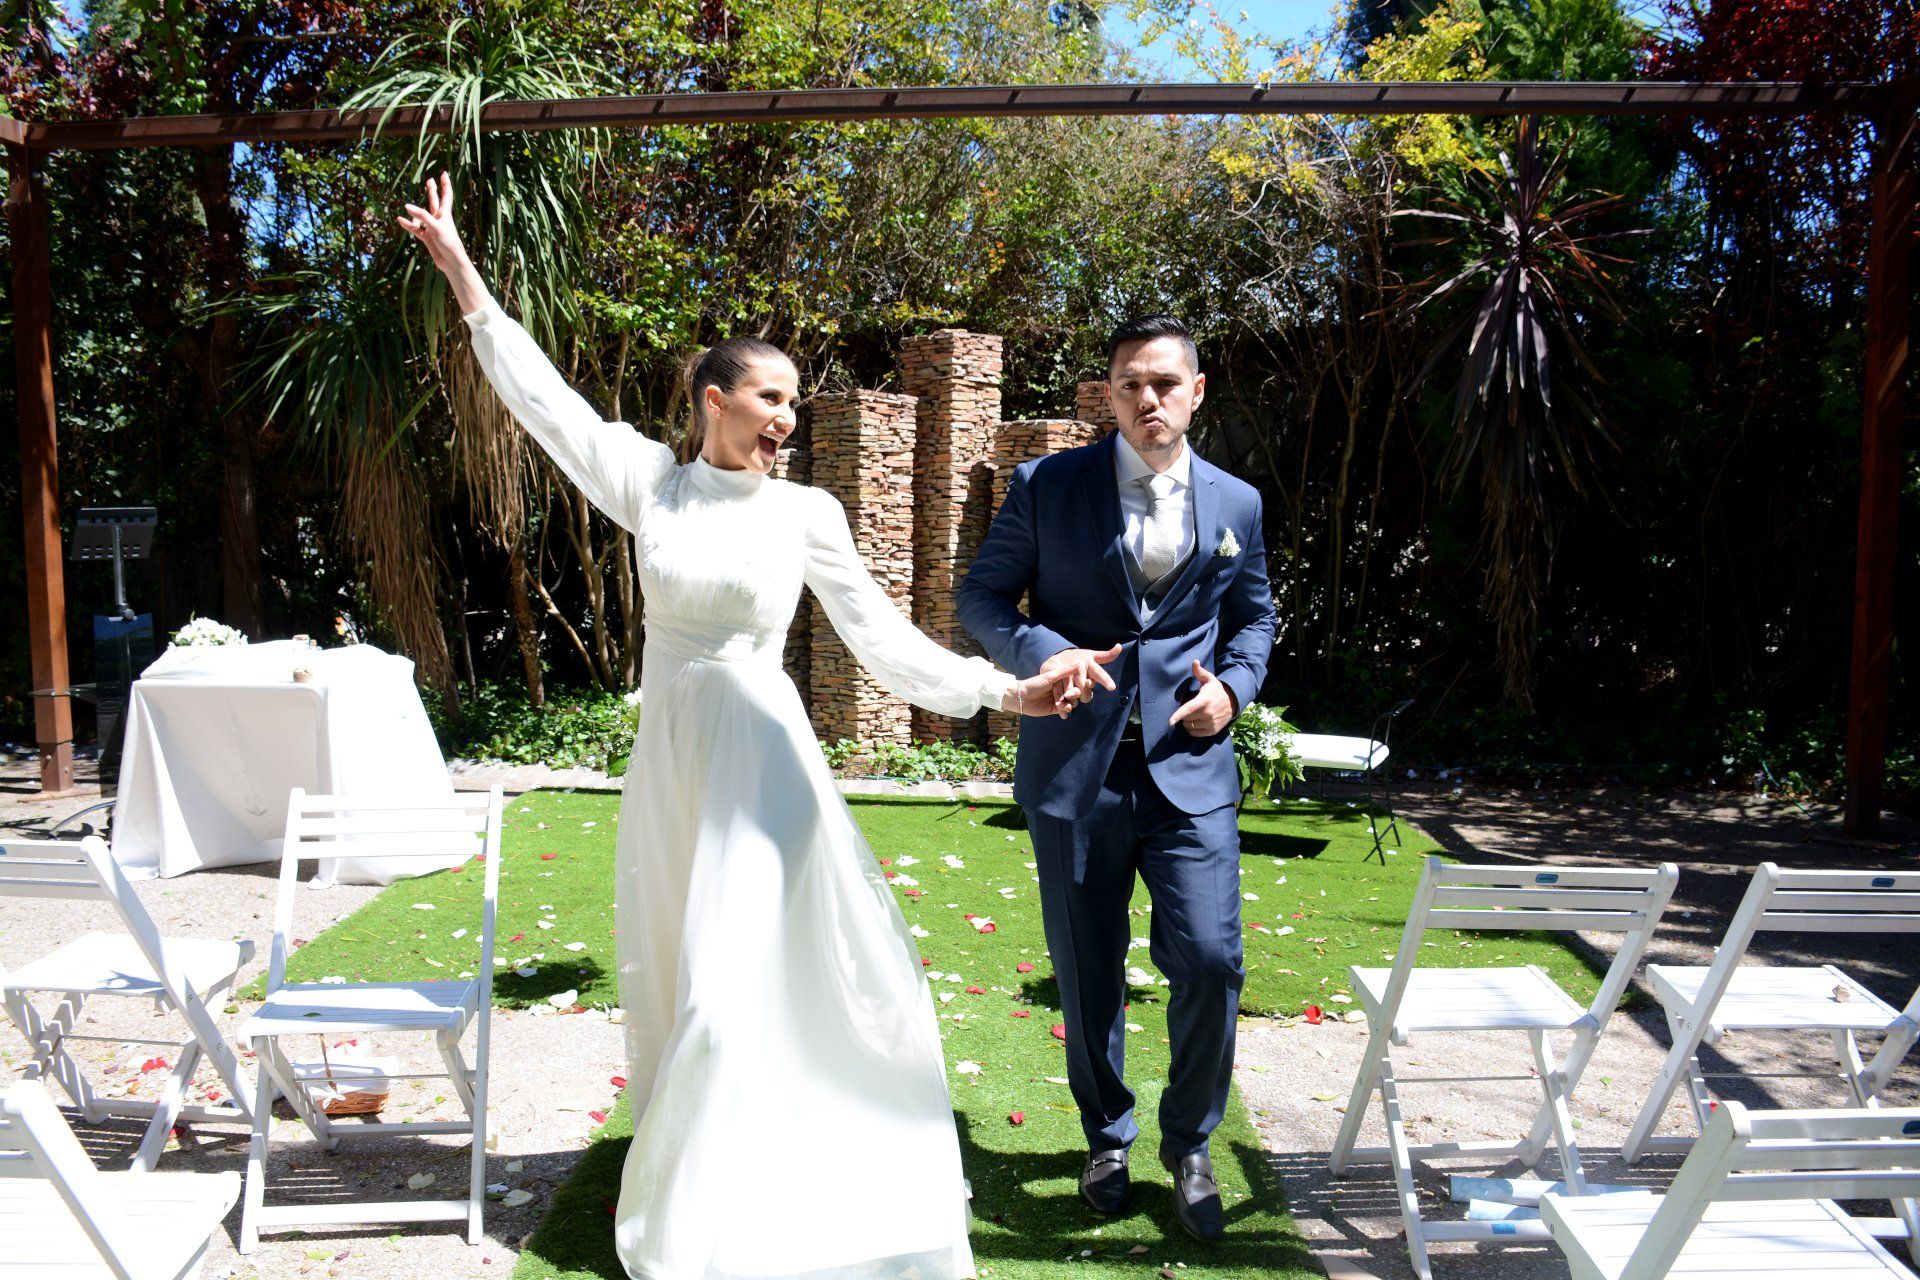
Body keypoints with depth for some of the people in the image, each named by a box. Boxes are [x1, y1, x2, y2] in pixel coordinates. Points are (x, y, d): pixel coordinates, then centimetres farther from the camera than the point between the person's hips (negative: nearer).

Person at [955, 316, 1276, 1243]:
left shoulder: (1235, 504, 6)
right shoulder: (1045, 487, -1)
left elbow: (1254, 614, 18)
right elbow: (981, 595, 2)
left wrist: (1233, 687, -2)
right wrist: (1041, 650, -17)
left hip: (1190, 766, 1)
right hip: (1074, 767, -1)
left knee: (1210, 963, -7)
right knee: (1086, 974, 10)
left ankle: (1188, 1143, 21)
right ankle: (1107, 1137, 35)